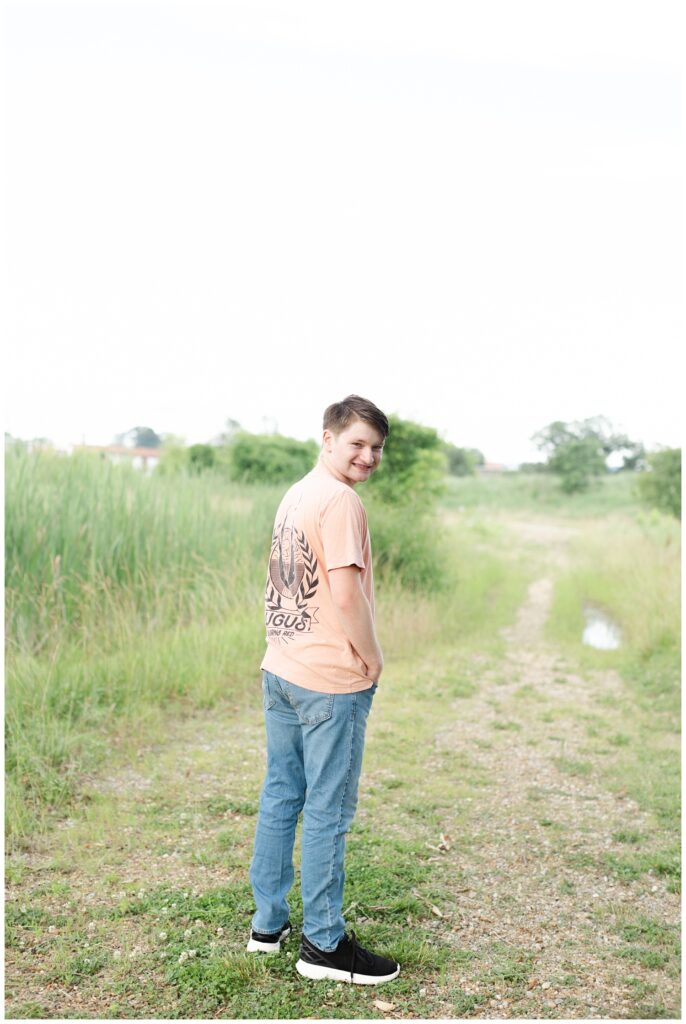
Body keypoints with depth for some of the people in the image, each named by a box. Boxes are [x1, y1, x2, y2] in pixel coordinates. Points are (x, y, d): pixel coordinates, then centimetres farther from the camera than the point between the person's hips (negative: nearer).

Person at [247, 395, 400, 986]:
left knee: (279, 797, 16)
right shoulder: (341, 501, -16)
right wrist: (373, 659, -9)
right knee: (327, 811, 2)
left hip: (281, 671, 9)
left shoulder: (295, 495, 12)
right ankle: (323, 943, 14)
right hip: (332, 682, -9)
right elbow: (347, 594, -23)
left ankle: (269, 923, 28)